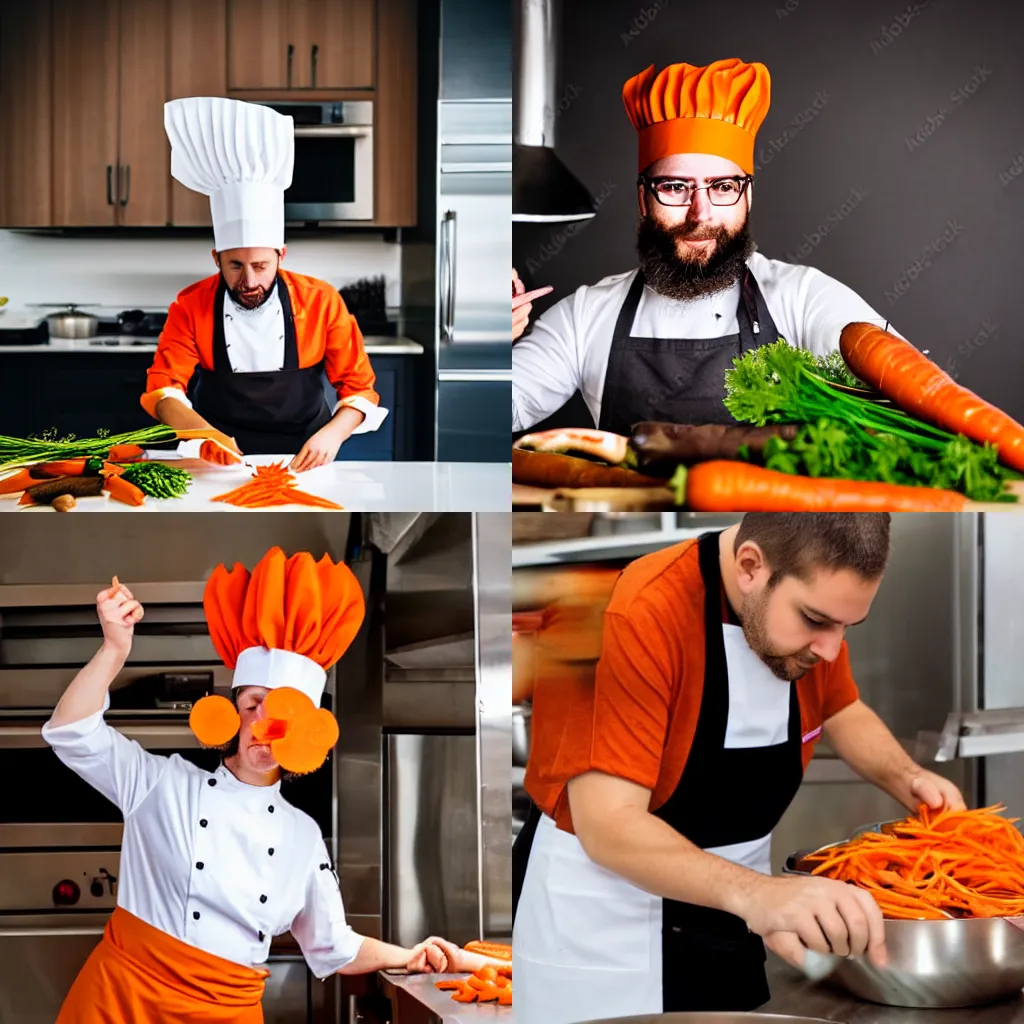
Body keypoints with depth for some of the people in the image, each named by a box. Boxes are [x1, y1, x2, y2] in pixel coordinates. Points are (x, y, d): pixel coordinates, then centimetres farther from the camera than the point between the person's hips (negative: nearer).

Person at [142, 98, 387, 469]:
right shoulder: (191, 307, -5)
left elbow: (359, 388, -1)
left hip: (302, 462, 0)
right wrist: (206, 435, -30)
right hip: (218, 465, 1)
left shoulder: (321, 302, -7)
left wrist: (332, 434, -22)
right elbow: (163, 390, -9)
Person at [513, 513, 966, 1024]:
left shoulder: (811, 601, -6)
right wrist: (757, 894, -46)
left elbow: (844, 713, 14)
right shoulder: (636, 616, -28)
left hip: (730, 903, 6)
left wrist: (907, 780, -7)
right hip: (603, 926, -6)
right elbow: (608, 826, -33)